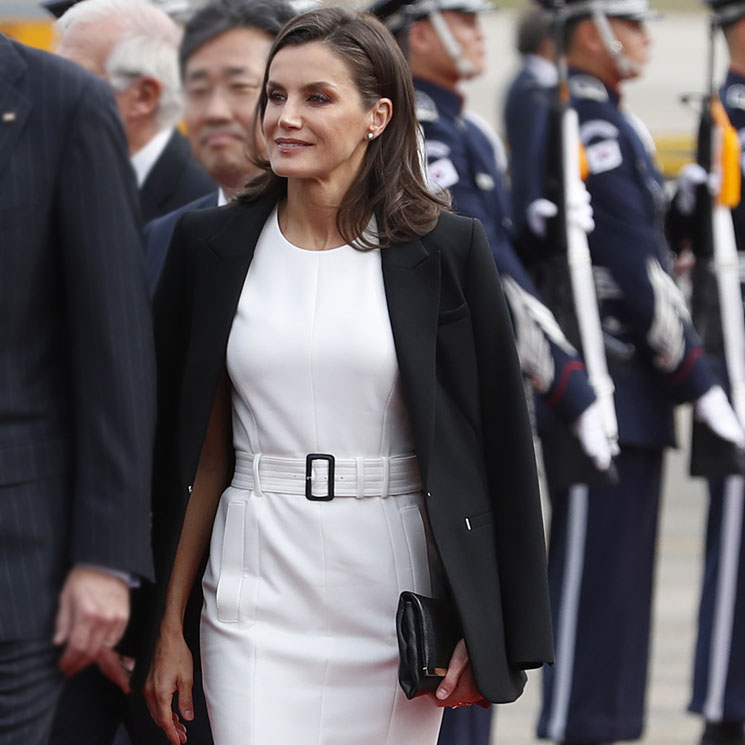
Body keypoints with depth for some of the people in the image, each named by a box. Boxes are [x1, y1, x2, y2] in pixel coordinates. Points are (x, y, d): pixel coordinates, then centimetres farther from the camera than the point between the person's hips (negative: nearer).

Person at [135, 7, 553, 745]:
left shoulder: (447, 250, -1)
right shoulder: (210, 244, 5)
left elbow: (499, 443, 1)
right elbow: (195, 455, 8)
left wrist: (489, 633, -3)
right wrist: (167, 628, 5)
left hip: (396, 586, -1)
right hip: (258, 586, 1)